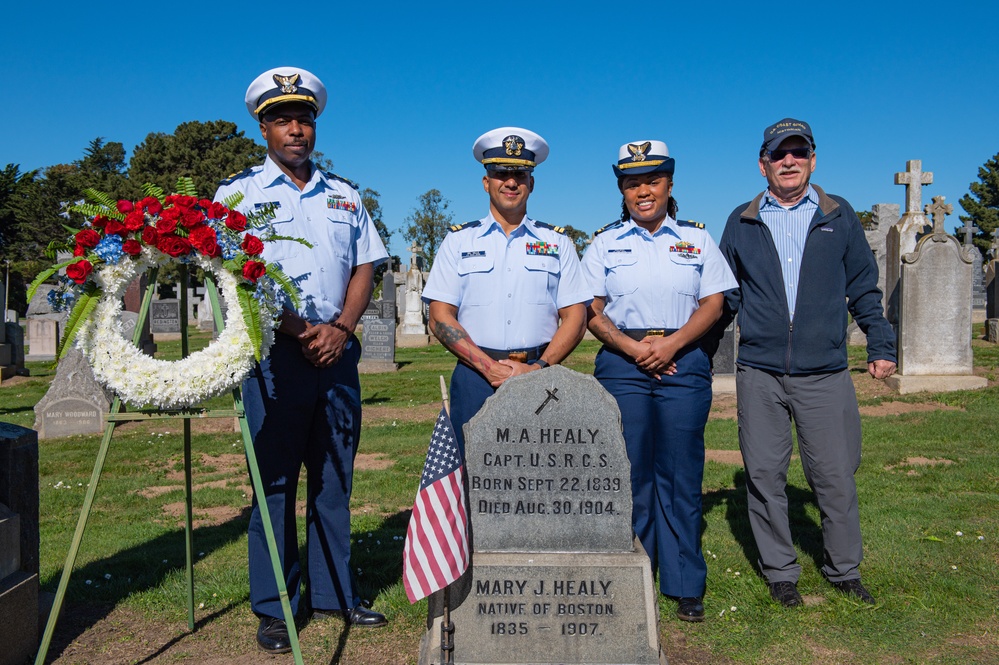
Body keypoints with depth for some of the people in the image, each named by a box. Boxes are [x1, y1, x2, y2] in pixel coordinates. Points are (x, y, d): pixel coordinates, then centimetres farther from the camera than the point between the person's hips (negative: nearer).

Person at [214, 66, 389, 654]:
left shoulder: (344, 195, 16)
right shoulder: (239, 193, 4)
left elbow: (365, 267, 11)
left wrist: (341, 328, -6)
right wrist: (300, 330, -14)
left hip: (338, 351, 4)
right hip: (275, 352, -3)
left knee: (335, 477, 9)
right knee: (276, 480, 1)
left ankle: (334, 593, 22)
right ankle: (274, 609, 13)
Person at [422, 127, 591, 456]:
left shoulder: (557, 242, 12)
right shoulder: (459, 240, 10)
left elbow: (575, 317, 6)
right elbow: (440, 318, 2)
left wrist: (539, 367, -9)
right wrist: (489, 367, -10)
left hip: (540, 376, 1)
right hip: (476, 376, 0)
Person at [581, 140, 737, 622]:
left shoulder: (697, 239, 11)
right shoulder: (604, 243, 10)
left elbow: (714, 304, 5)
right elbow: (591, 312, 5)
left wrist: (672, 343, -12)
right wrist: (633, 347, -11)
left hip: (684, 364, 0)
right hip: (621, 364, 0)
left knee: (681, 474, 2)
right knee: (628, 474, 1)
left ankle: (685, 586, 13)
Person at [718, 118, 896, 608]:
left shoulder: (839, 217, 9)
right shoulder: (742, 223, 9)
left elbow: (864, 288, 13)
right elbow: (724, 295, 13)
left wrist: (882, 346, 8)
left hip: (825, 372, 0)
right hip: (759, 372, 1)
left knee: (836, 475, 4)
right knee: (764, 476, 5)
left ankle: (844, 571, 24)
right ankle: (780, 572, 21)